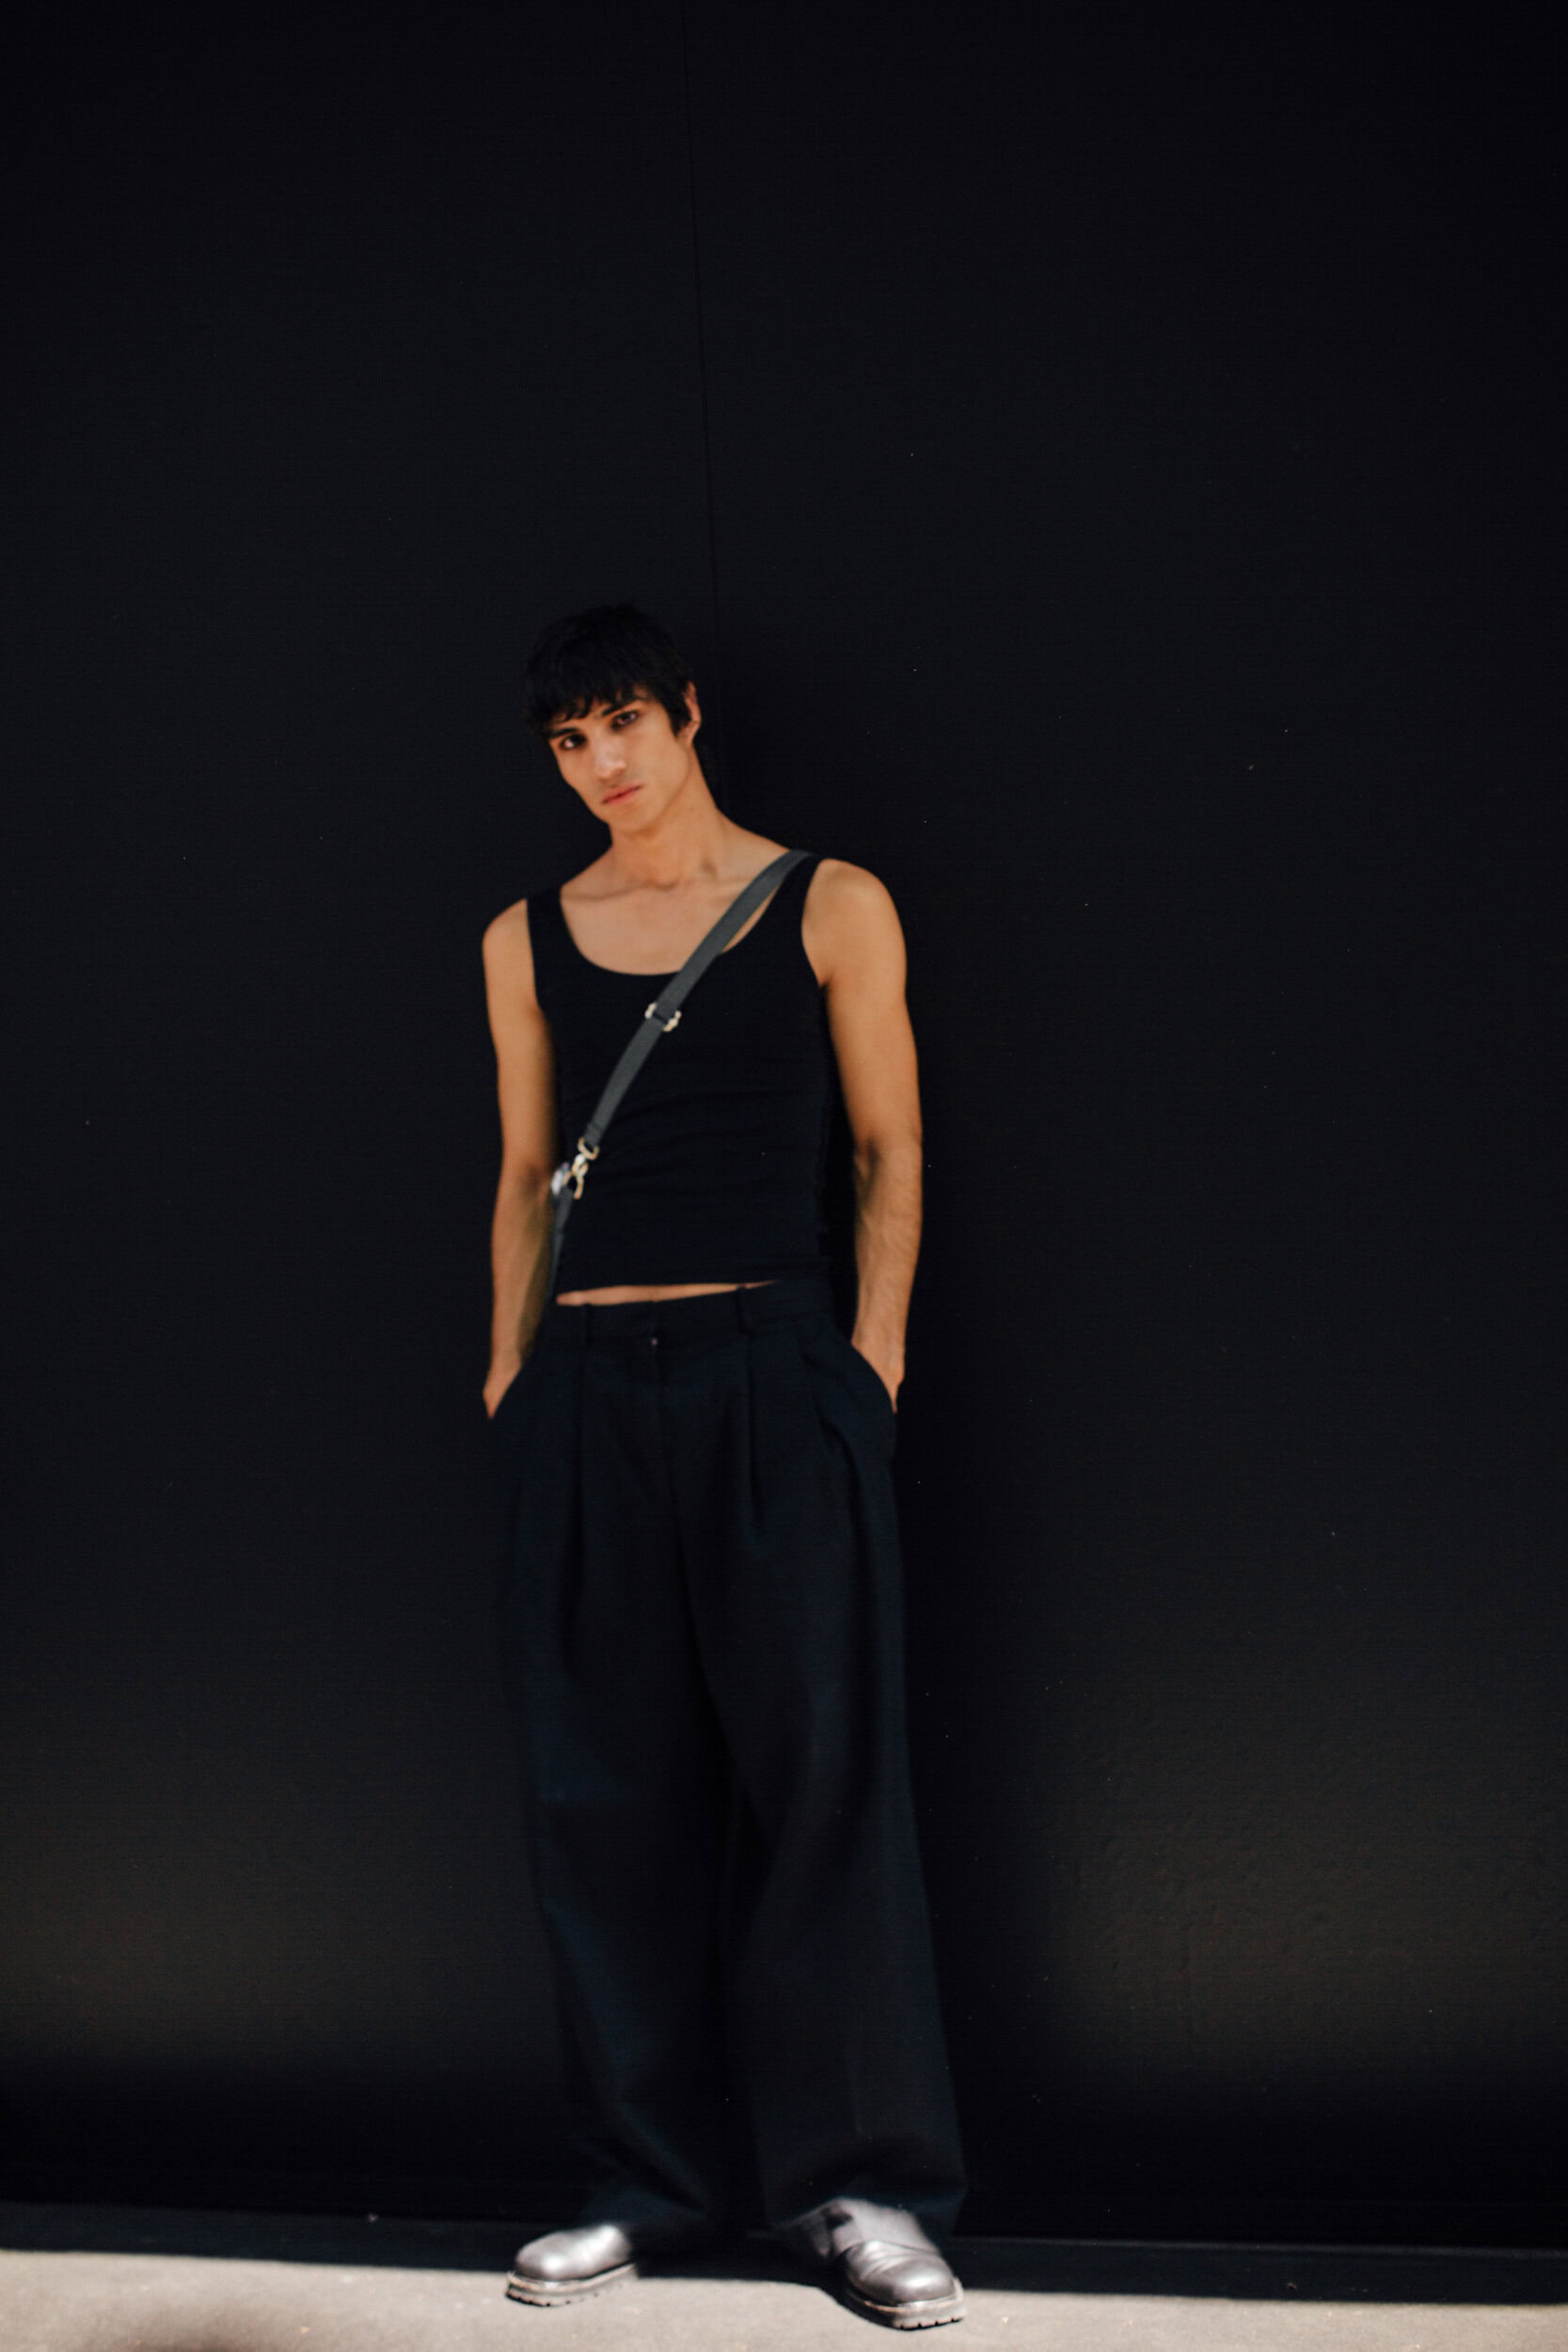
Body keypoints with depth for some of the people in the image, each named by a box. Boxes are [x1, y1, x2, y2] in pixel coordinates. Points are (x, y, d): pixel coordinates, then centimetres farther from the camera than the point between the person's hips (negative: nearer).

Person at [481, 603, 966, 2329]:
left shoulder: (829, 908, 5)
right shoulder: (528, 941, 14)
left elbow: (888, 1153, 6)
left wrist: (869, 1366, -3)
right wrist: (511, 1370, 11)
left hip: (772, 1371, -3)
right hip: (586, 1392, 3)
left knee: (818, 1767, -2)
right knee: (606, 1791, 4)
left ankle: (859, 2184, 8)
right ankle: (652, 2181, 16)